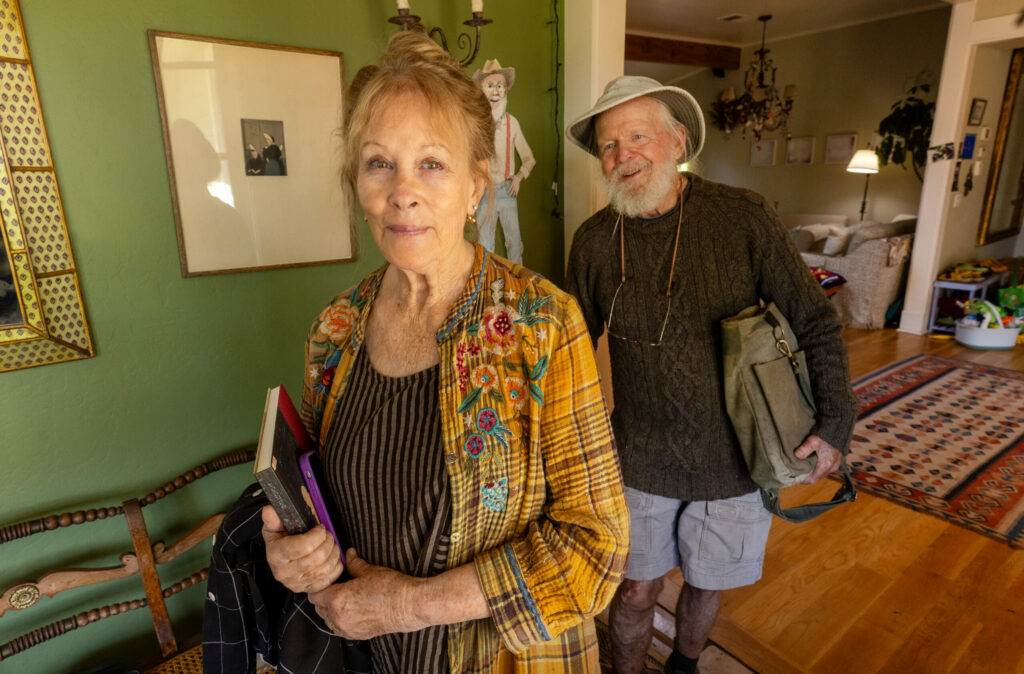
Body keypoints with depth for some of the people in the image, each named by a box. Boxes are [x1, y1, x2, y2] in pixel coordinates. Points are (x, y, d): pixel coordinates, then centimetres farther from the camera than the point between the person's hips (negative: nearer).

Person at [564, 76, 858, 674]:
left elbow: (816, 323, -5)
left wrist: (835, 423, -4)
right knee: (636, 593, 15)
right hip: (641, 462, 1)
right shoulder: (594, 242, -7)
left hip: (733, 462, 0)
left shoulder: (745, 220, -13)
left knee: (707, 586, 22)